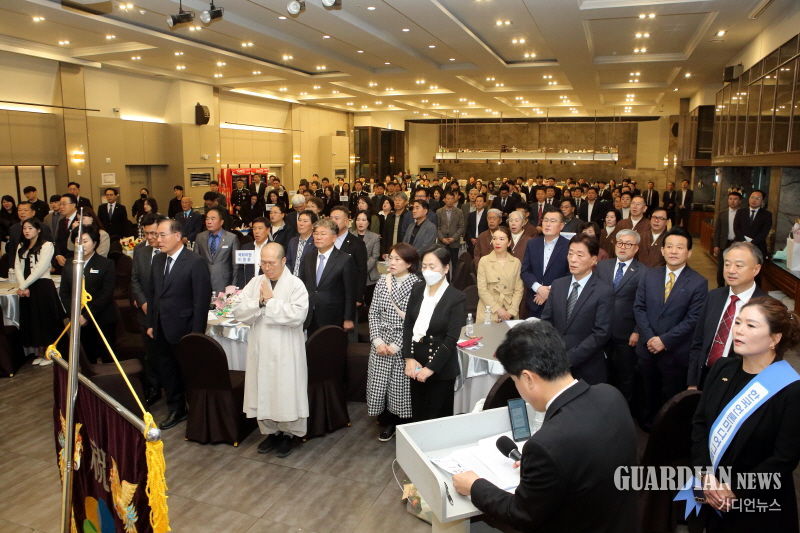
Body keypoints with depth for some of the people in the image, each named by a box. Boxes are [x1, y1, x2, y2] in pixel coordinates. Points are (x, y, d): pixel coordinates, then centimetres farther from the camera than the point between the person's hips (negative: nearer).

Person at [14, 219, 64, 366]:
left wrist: (23, 286, -12)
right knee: (31, 321, 10)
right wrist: (22, 286, -10)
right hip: (26, 288, 6)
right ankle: (39, 353, 21)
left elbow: (40, 269, -13)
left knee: (45, 320, -1)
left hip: (43, 286, -6)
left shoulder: (47, 245, -6)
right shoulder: (21, 247, 15)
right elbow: (17, 267, 4)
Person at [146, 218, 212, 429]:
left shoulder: (196, 262, -14)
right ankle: (175, 410, 31)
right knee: (167, 372, 15)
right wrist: (151, 323, 12)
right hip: (161, 330, 7)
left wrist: (196, 334, -16)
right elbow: (153, 293, 15)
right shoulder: (158, 260, 8)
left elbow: (201, 300, -15)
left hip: (182, 331, -6)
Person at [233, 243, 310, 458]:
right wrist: (259, 302, -17)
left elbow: (297, 316, -23)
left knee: (287, 391, 5)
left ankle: (289, 433, 24)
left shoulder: (296, 285, -9)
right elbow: (239, 313, -1)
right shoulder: (254, 283, 5)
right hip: (260, 349, 5)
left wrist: (271, 300, -17)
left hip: (286, 351, -4)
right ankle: (270, 431, 32)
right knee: (263, 390, 14)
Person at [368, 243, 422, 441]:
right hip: (381, 343, 4)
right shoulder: (382, 282, 5)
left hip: (404, 345, -4)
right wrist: (377, 340, -6)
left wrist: (397, 345, -15)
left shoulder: (417, 285, -10)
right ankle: (387, 422, 30)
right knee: (379, 383, 8)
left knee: (401, 385, 3)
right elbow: (373, 313, 6)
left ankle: (402, 424, 27)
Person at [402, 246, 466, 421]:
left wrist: (430, 368, -16)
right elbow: (407, 325, 2)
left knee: (438, 417, 6)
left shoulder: (457, 298, -13)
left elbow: (451, 339, -15)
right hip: (416, 364, 5)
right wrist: (409, 359, -7)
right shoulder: (417, 290, 3)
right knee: (417, 415, 14)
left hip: (441, 368, -4)